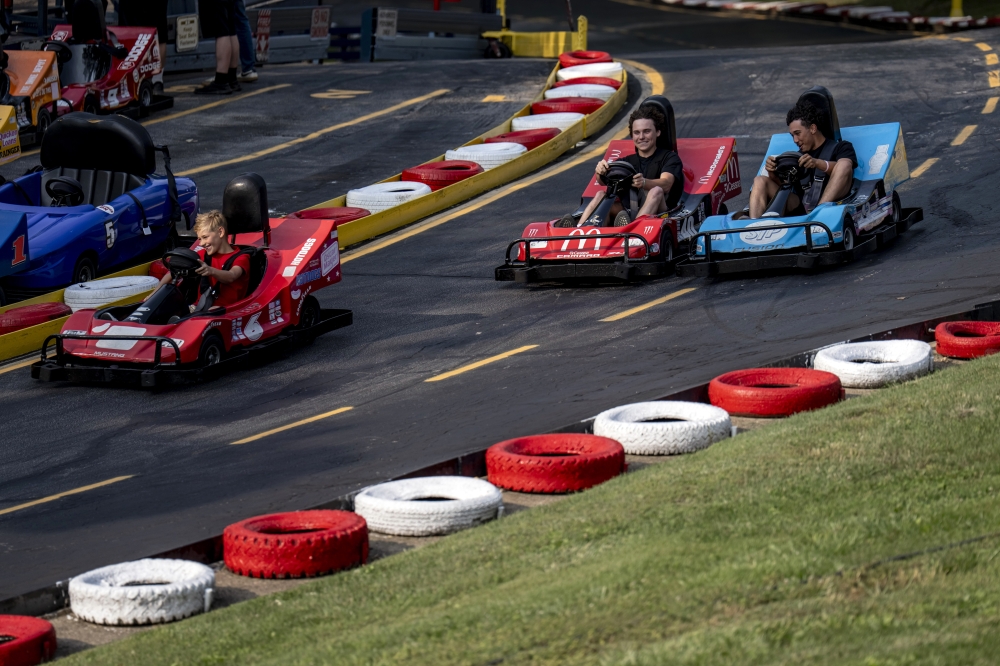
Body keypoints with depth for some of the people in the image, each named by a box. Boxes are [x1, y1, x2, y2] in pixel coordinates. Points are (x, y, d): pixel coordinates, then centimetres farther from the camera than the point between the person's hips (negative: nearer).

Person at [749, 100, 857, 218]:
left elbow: (844, 167, -7)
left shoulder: (840, 147, 17)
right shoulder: (798, 157, 30)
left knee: (844, 164, -27)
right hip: (801, 207, 4)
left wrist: (818, 163, -26)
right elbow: (782, 184, 15)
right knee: (760, 181, -7)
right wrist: (773, 173, -8)